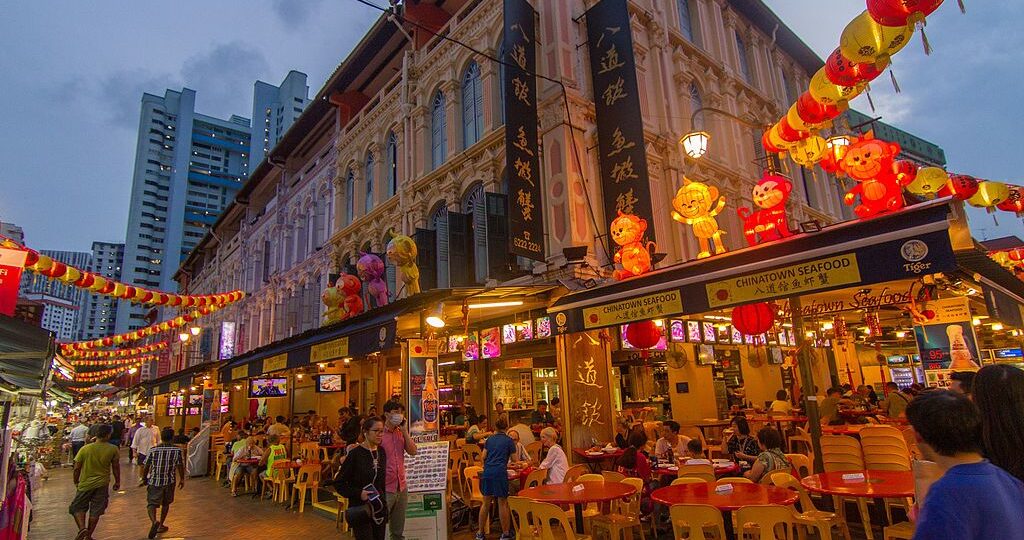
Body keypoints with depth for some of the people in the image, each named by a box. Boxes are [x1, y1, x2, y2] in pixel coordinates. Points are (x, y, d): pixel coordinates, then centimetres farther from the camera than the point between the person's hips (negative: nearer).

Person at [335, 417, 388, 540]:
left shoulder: (382, 453, 5)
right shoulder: (355, 454, -11)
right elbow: (339, 483, -9)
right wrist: (358, 493, -18)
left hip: (379, 509, 5)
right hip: (361, 511, -5)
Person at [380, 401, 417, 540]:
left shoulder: (401, 433, 7)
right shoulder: (380, 434, -13)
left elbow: (413, 451, -2)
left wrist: (404, 430, -7)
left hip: (401, 487, 6)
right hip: (385, 489, -6)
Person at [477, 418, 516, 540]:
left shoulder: (490, 439, 14)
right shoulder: (509, 440, 3)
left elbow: (483, 456, 14)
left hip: (487, 472, 4)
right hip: (500, 472, -4)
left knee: (486, 503, 13)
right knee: (503, 503, 4)